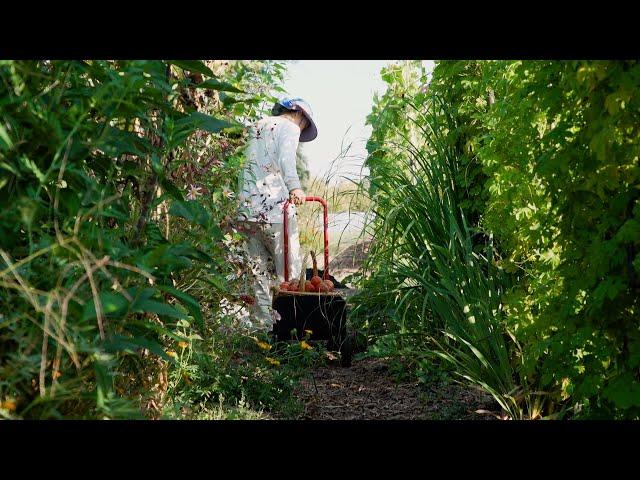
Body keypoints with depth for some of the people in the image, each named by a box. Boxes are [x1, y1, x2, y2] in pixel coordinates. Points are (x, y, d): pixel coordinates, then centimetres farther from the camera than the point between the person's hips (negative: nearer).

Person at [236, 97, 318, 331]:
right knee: (288, 269, -1)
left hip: (247, 207, 7)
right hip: (274, 206, -7)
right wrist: (295, 187, -32)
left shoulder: (257, 126, 26)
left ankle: (262, 325, 12)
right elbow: (286, 158, -18)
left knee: (259, 269, 11)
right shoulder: (289, 127, 2)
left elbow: (248, 163, 21)